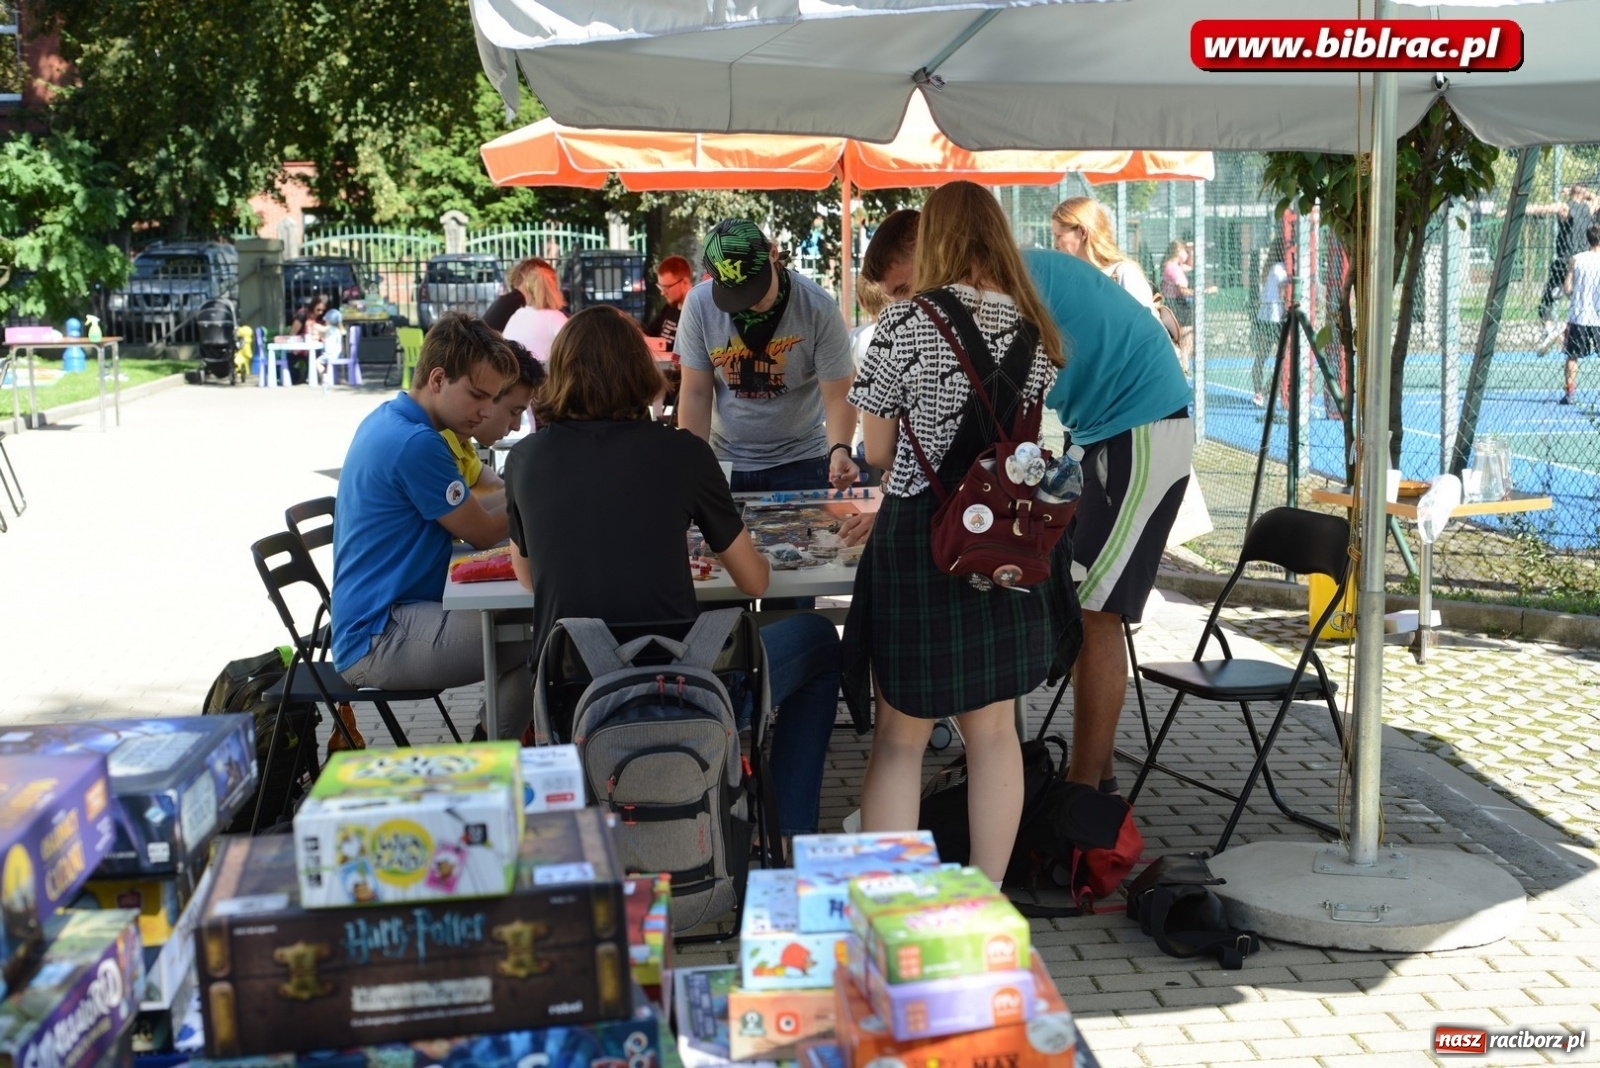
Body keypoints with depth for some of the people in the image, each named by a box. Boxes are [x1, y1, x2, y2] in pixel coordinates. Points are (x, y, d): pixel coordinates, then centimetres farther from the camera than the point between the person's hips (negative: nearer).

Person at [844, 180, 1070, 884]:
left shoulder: (904, 323, -9)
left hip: (919, 536, -4)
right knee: (993, 729, 15)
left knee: (900, 737, 7)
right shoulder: (1032, 327, 3)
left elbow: (878, 451, -3)